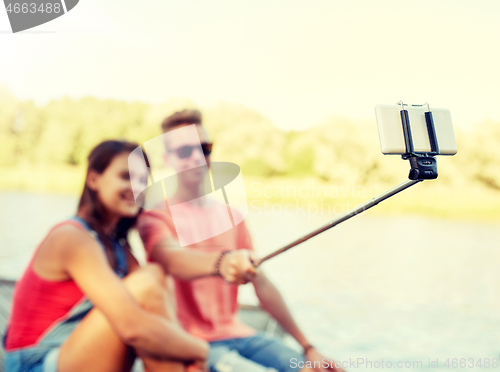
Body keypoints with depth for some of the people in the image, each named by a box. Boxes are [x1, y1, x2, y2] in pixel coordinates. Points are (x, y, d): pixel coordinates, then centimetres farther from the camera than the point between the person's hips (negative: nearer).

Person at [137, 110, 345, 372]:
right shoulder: (156, 217, -4)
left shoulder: (230, 216, 13)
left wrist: (307, 347, 4)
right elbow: (174, 261, -27)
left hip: (236, 332, 5)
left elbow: (262, 285, 10)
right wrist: (221, 262, -48)